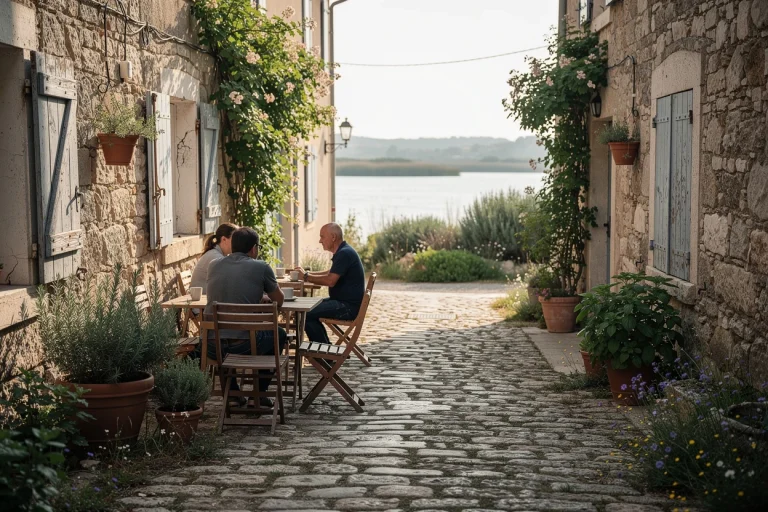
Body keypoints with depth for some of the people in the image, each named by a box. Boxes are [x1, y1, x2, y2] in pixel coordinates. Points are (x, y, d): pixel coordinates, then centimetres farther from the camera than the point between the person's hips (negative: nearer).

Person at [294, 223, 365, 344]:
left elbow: (330, 281, -25)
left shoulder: (344, 253, -18)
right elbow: (330, 273, 29)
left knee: (306, 314, -16)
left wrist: (306, 276, -12)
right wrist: (307, 273, 18)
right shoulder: (343, 251, 15)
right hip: (344, 302, 11)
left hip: (349, 307, -11)